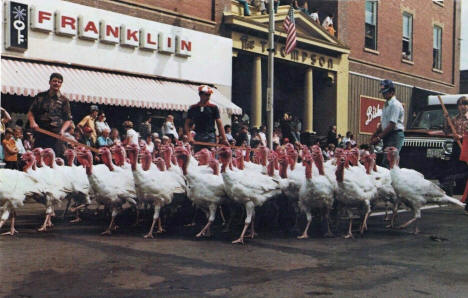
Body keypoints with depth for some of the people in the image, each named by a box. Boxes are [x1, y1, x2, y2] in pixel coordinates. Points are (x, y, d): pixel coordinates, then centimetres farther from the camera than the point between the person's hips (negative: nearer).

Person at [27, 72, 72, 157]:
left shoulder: (64, 100, 7)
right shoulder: (40, 96, 13)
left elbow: (68, 119, 6)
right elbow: (30, 112, 15)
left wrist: (62, 130, -11)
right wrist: (32, 122, -5)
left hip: (56, 134, -2)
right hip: (40, 133, 2)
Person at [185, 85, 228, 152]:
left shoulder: (213, 108, 3)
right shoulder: (193, 108, 8)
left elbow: (219, 124, 2)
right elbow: (187, 124, 10)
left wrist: (224, 139, -5)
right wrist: (189, 136, -6)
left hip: (210, 137, -2)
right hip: (197, 137, 2)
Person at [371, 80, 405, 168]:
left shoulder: (395, 104, -11)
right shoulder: (386, 105, 20)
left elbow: (392, 125, -17)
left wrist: (379, 137, -15)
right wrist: (374, 135, 9)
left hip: (395, 135, -9)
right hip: (387, 136, 9)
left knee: (386, 163, -18)